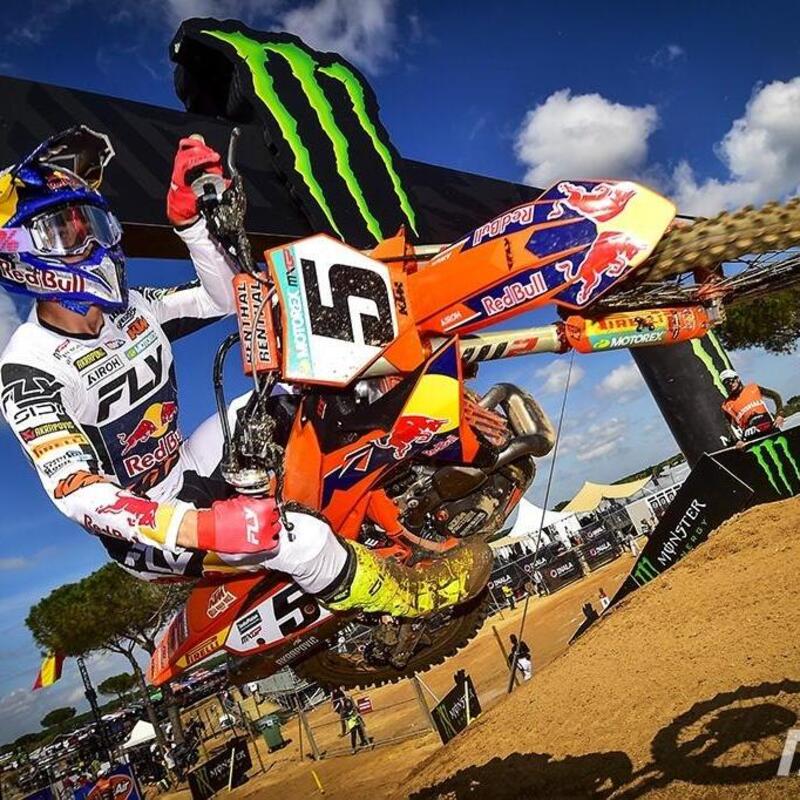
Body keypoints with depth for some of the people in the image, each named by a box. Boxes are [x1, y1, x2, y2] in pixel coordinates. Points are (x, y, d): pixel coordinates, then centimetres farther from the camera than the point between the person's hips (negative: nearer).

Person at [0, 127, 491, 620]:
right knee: (301, 538, -29)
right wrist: (198, 528, -44)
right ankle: (401, 593, -3)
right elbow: (75, 492, -30)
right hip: (145, 536, -8)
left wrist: (188, 217, -8)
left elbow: (224, 297, 7)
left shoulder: (132, 309, 0)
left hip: (186, 476, 8)